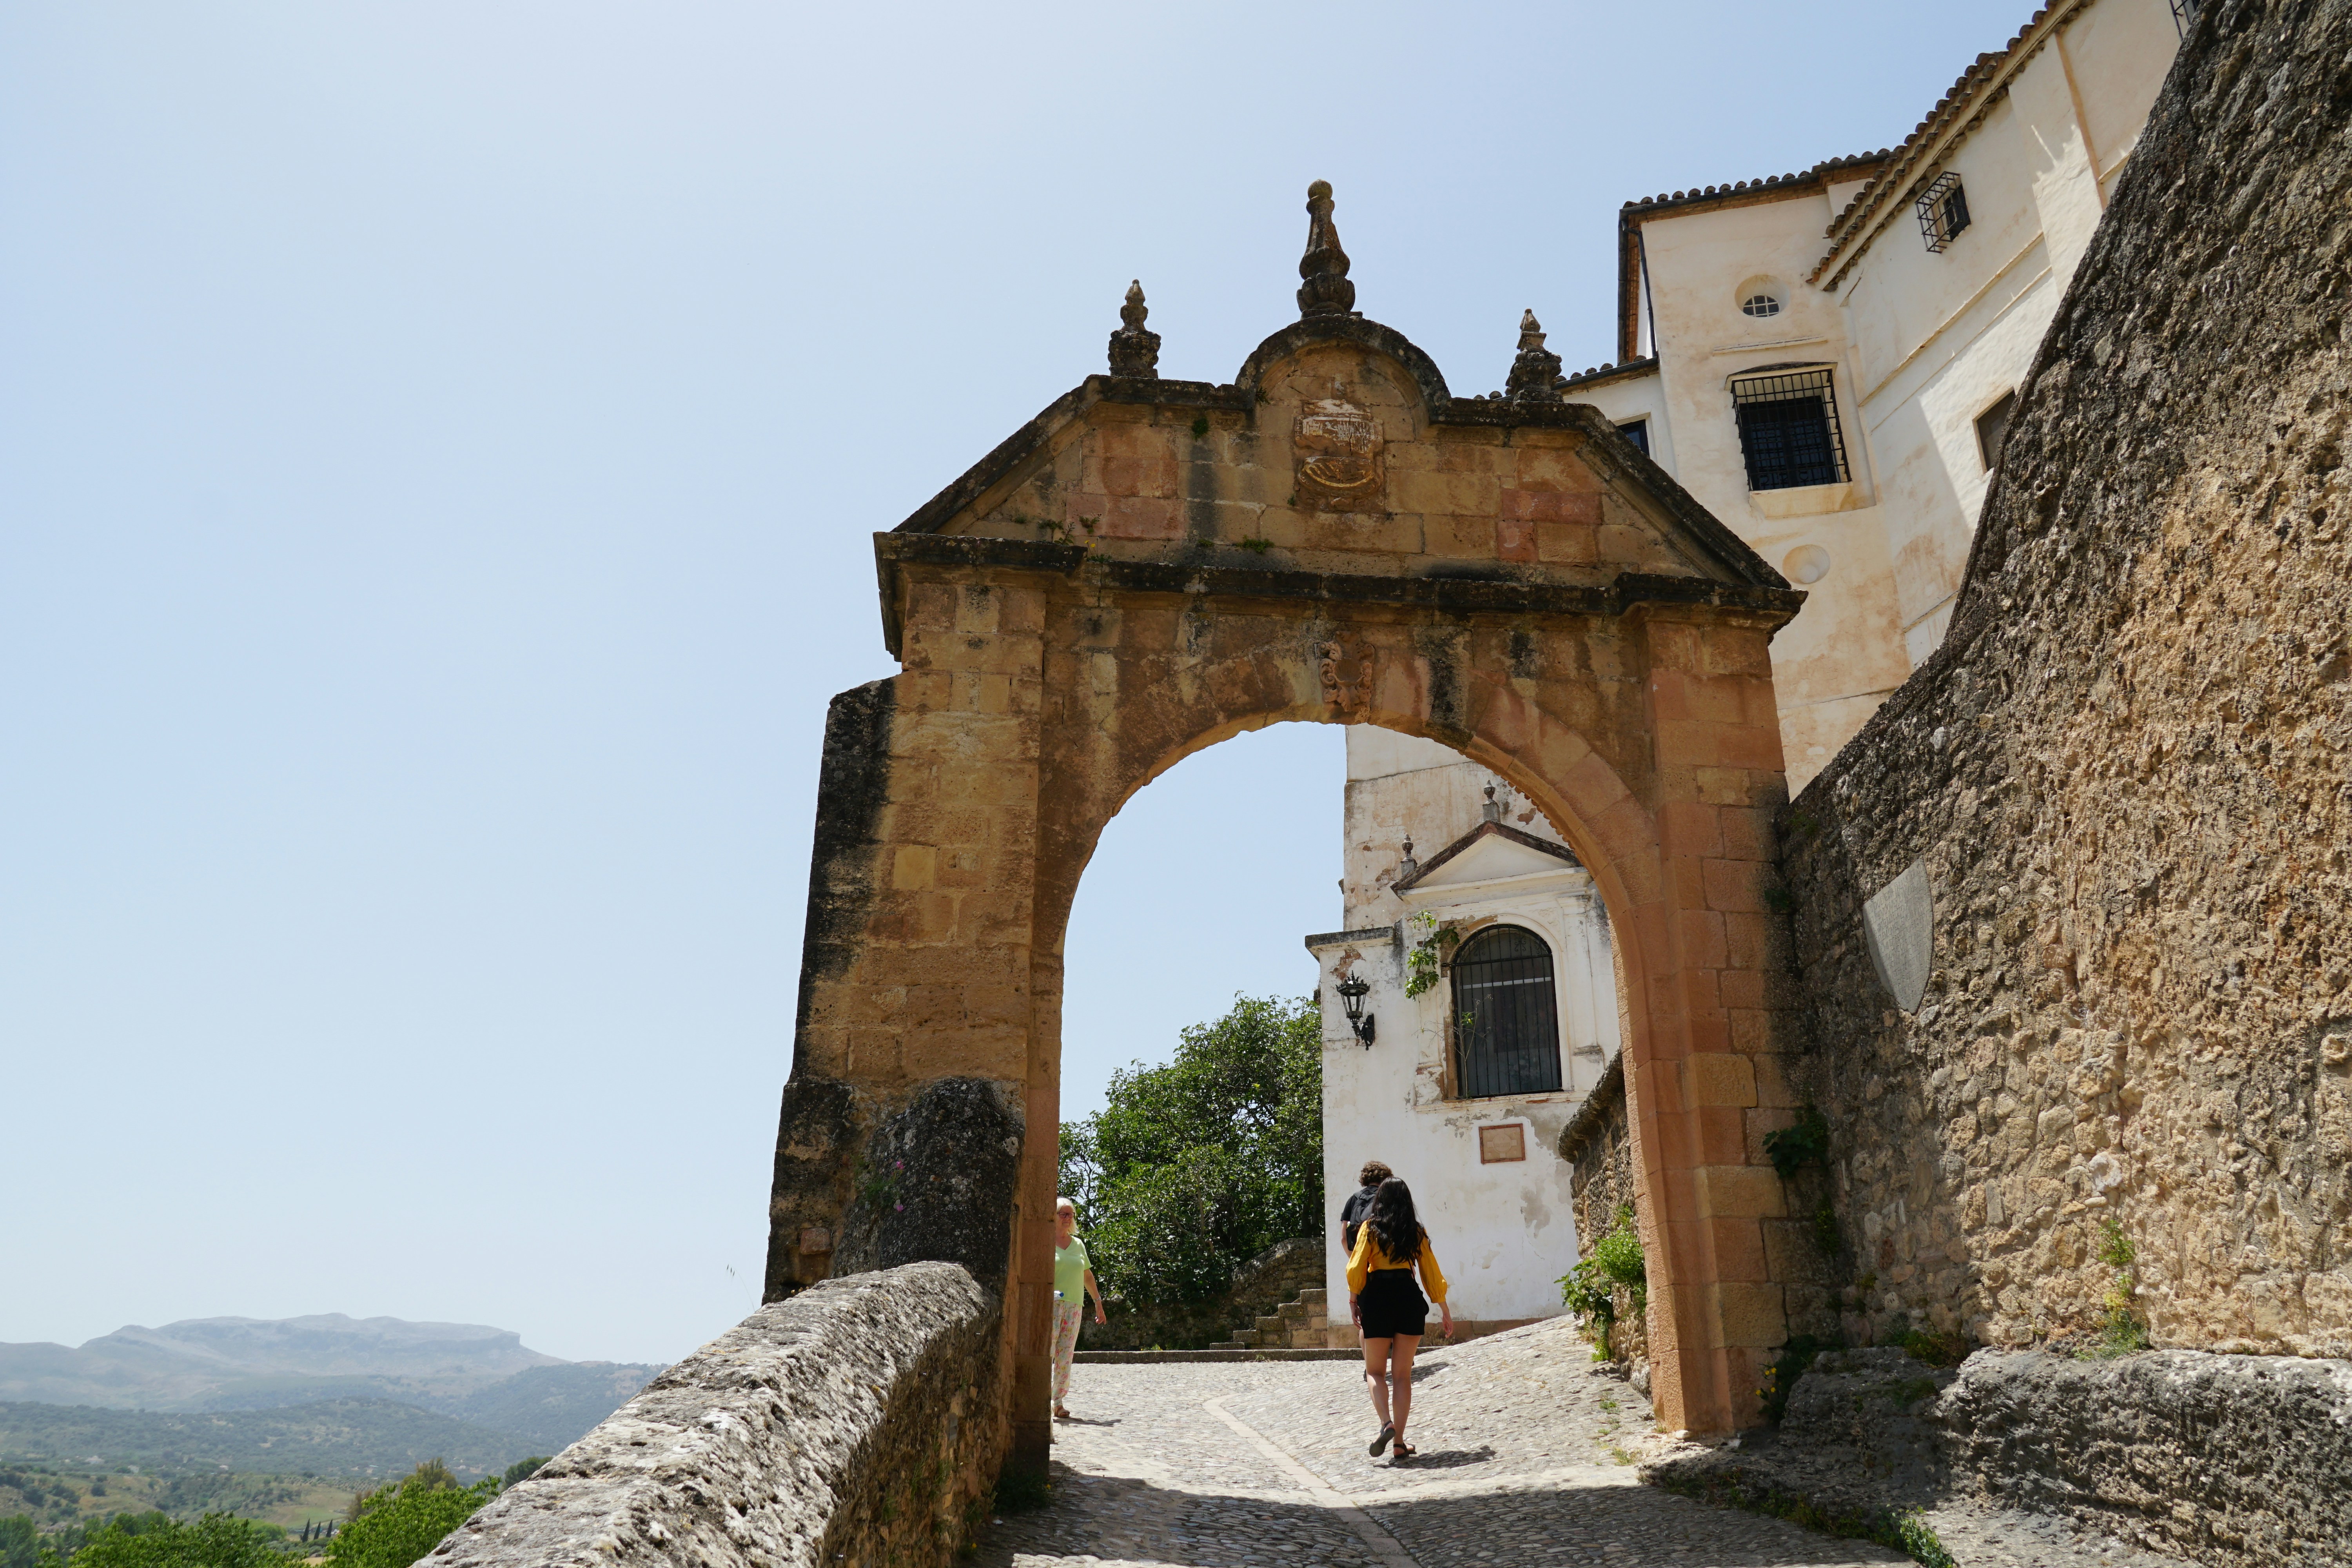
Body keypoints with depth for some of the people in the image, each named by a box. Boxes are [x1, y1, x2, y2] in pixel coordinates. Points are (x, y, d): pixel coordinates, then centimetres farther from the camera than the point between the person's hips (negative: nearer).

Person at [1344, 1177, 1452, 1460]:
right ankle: (1399, 1442, 7)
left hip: (1378, 1299, -2)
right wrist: (1445, 1310, 14)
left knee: (1375, 1371, 11)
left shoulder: (1370, 1228, -1)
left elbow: (1356, 1270, -7)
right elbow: (1432, 1272, 7)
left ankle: (1386, 1424, -13)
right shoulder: (1417, 1232, 5)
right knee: (1403, 1374, 10)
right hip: (1409, 1299, 2)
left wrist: (1354, 1298, 10)